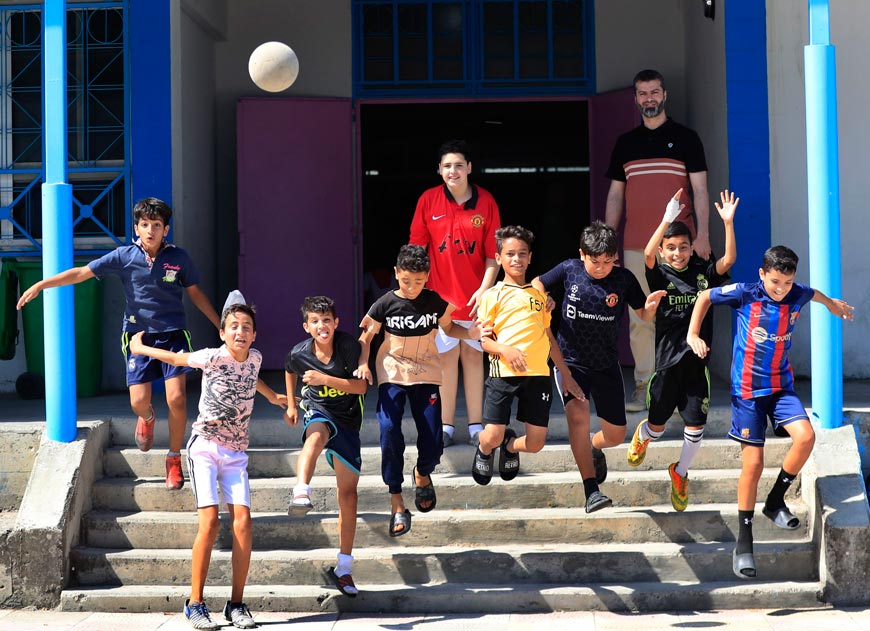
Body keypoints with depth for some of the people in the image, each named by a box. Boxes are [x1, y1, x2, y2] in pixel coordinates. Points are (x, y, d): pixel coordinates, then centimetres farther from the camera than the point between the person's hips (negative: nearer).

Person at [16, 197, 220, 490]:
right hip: (138, 335, 0)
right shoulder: (124, 256, -4)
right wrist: (40, 285, -8)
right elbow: (82, 272, -4)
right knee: (139, 402, -7)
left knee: (176, 398, -12)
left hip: (172, 334, 0)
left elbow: (196, 294, 9)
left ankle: (174, 459, 9)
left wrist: (222, 326, 10)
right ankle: (147, 418, 35)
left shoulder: (178, 257, -2)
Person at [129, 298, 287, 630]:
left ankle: (237, 604, -1)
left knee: (242, 521, -9)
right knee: (209, 520, -16)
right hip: (205, 446, -4)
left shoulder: (255, 358, 4)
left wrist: (273, 397, 43)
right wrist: (139, 347, 19)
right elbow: (175, 358, 6)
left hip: (236, 453, 4)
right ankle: (195, 603, -7)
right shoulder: (212, 358, -11)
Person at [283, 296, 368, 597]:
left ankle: (343, 568, 10)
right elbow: (290, 373, 15)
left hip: (348, 418, 1)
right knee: (318, 435, -41)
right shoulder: (299, 354, -9)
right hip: (318, 411, -1)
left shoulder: (349, 345, -14)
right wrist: (290, 404, 20)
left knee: (348, 490, 1)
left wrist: (325, 379, -25)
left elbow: (361, 386, -15)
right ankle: (301, 493, -65)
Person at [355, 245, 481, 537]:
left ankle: (422, 475, 34)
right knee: (389, 431, -22)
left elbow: (449, 328, 13)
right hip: (392, 375, -1)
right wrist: (362, 364, -15)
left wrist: (472, 332, -7)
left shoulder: (434, 302, -4)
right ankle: (397, 504, -11)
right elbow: (366, 337, 2)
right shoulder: (386, 304, -8)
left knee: (432, 443, -5)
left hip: (426, 375, 1)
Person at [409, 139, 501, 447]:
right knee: (447, 357, 1)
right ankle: (446, 426, 7)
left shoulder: (485, 202, -1)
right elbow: (416, 248, 4)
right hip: (440, 292, 0)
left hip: (474, 294, 0)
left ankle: (476, 425, 11)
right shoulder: (428, 200, -1)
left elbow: (493, 254, 0)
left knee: (473, 355, 6)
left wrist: (484, 288, -10)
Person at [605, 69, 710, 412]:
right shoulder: (625, 143, 15)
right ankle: (644, 387, 5)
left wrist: (702, 234, -8)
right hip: (636, 244, 3)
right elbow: (615, 194, 16)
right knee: (640, 318, 0)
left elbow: (700, 190, 3)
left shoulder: (685, 138, 7)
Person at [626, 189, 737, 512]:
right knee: (657, 426, 13)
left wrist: (728, 222, -22)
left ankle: (680, 473, 26)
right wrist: (667, 219, -36)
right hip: (667, 360, -2)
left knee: (695, 427, 0)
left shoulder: (703, 272, 3)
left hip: (696, 360, 2)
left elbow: (729, 259, -11)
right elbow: (648, 254, -25)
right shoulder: (659, 275, -5)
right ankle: (642, 436, 50)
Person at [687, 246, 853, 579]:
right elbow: (705, 296, 2)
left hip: (781, 385, 3)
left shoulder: (797, 295, -3)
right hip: (747, 389, -3)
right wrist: (693, 334, -5)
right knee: (753, 463, -5)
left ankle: (775, 502, 0)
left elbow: (814, 293, 23)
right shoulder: (745, 294, -12)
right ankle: (744, 542, 7)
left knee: (805, 436, -23)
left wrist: (832, 303, 42)